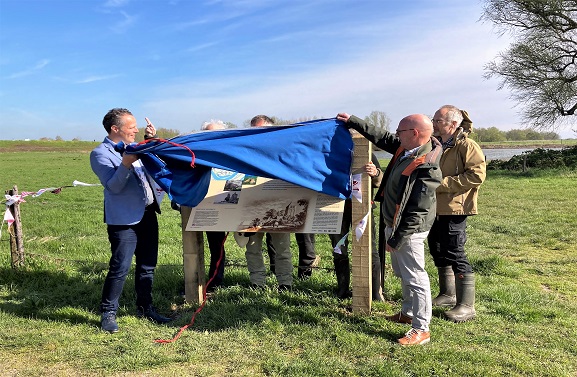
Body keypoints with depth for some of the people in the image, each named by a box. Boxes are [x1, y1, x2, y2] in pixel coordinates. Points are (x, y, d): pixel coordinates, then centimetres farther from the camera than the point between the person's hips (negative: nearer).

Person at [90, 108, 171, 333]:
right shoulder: (101, 154, -8)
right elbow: (113, 186, -17)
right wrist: (125, 164, -31)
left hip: (147, 214, 7)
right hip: (123, 219, -7)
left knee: (147, 265, 13)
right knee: (120, 267, -6)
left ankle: (145, 308, 26)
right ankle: (108, 313, 10)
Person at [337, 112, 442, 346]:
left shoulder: (426, 168, -28)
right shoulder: (406, 147, -1)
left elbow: (418, 211, -26)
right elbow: (381, 137, 15)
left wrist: (396, 238, -22)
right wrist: (352, 122, 16)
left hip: (408, 230, -10)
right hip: (392, 222, 10)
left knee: (414, 277, -1)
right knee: (402, 272, 23)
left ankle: (421, 329, 10)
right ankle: (408, 313, 40)